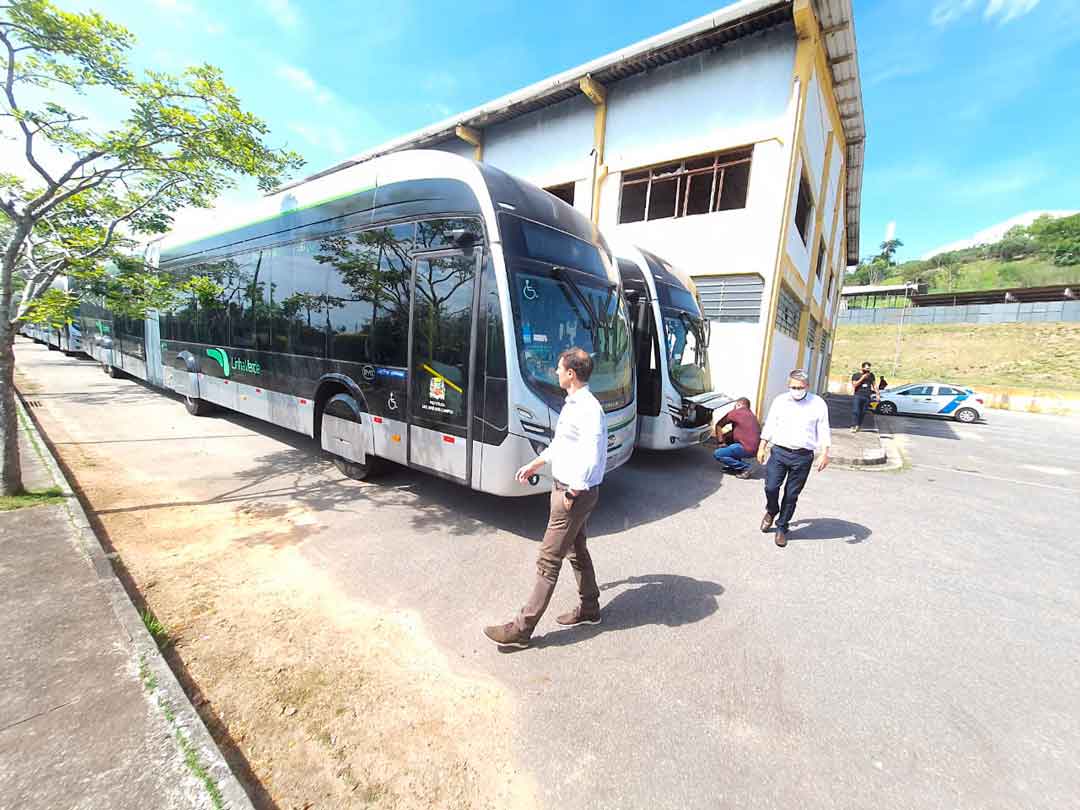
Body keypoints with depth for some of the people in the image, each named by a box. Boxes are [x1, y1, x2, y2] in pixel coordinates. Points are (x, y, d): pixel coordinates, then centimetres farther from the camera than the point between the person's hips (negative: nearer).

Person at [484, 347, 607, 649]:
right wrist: (535, 464, 24)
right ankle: (589, 608, 41)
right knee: (577, 551, 22)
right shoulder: (572, 404, 8)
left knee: (548, 561, 0)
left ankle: (522, 628, 13)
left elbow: (591, 458, -29)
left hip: (574, 494, -10)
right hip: (565, 488, 10)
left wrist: (572, 493, -20)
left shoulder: (589, 410, -24)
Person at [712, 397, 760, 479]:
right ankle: (733, 466, 22)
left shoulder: (736, 412, -4)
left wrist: (721, 441, 9)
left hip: (747, 448, -9)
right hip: (755, 447, 9)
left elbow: (719, 425, 2)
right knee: (730, 438, 26)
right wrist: (725, 438, 20)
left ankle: (744, 467, -6)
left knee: (717, 454, -6)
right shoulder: (751, 415, 21)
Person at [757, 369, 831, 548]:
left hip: (803, 456, -1)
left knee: (791, 495, 5)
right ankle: (771, 511, 28)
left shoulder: (818, 404, 2)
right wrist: (761, 447, 8)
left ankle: (782, 527, 22)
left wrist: (825, 453, -6)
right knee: (771, 487, -5)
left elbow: (823, 431, 2)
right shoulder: (779, 401, 6)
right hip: (779, 452, 1)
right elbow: (769, 426, 10)